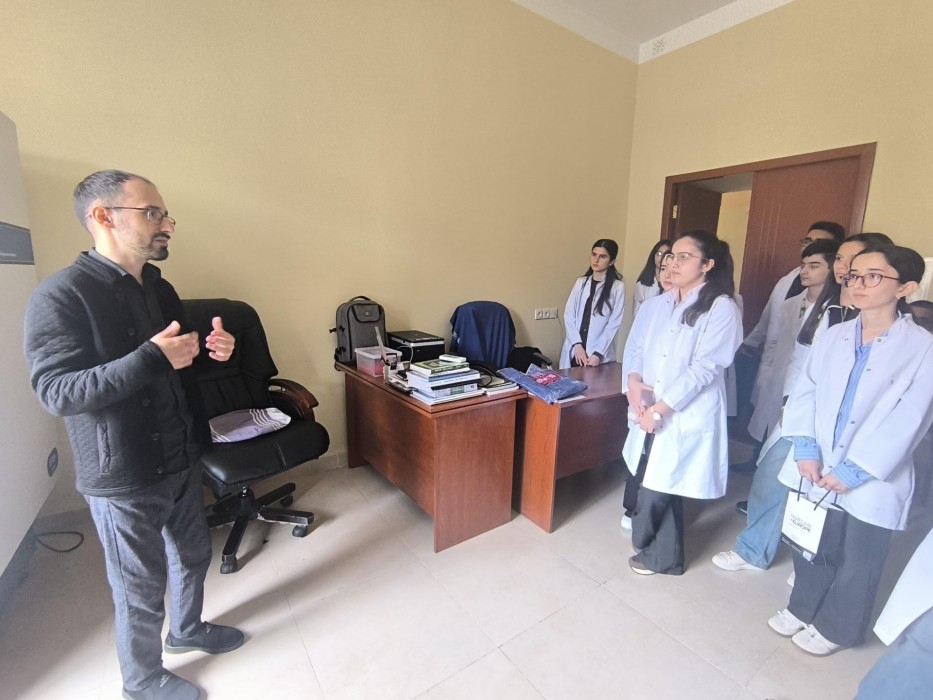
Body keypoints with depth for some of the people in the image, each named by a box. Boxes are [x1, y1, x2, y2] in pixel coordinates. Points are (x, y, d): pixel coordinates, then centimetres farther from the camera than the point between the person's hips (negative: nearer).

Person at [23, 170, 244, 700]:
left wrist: (211, 351, -6)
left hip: (181, 460, 7)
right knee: (142, 588, 13)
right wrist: (153, 357, -32)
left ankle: (188, 629, 51)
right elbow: (56, 392, -23)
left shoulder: (160, 288, 5)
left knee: (194, 554, 24)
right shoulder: (59, 297, -17)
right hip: (123, 478, -7)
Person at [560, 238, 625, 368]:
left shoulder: (617, 287, -2)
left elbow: (614, 323, -6)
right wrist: (577, 345, -9)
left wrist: (598, 354, -12)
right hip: (574, 351, 3)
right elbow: (568, 315, 2)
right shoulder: (580, 282, 9)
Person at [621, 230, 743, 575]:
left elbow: (704, 368, -16)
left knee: (661, 486, 1)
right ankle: (664, 554, 38)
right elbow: (633, 349, 8)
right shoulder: (655, 305, 8)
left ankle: (656, 553, 30)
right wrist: (632, 382, -13)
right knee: (658, 486, 15)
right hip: (648, 411, 5)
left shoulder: (722, 309, -9)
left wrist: (659, 409, -18)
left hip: (686, 417, -5)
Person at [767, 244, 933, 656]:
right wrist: (805, 451, -11)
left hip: (871, 483, -3)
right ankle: (803, 608, 43)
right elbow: (804, 393, 0)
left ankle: (836, 628, 39)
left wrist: (852, 472, -16)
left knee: (857, 562, 16)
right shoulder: (833, 337, 1)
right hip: (815, 472, 3)